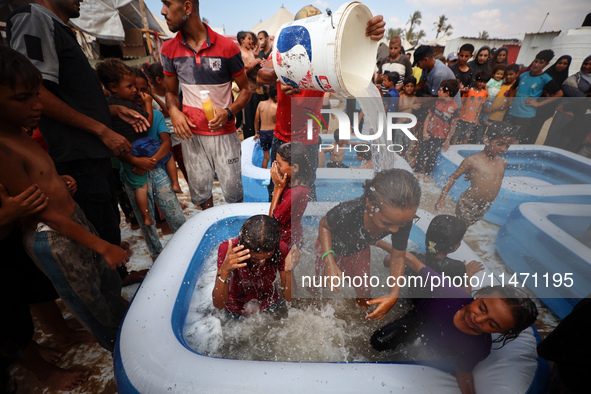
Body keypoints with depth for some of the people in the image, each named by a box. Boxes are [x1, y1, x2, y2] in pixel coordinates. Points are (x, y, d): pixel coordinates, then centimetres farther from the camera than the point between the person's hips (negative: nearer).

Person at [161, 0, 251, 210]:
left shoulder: (227, 47, -5)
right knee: (200, 191, 10)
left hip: (224, 132, -3)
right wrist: (174, 111, -8)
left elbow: (245, 89, 1)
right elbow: (171, 92, 15)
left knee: (233, 190, 3)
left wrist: (228, 112, -18)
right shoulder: (169, 49, 6)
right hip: (191, 133, 3)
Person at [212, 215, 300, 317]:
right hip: (237, 309, -1)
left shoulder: (280, 249, -28)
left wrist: (289, 270, -42)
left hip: (270, 304, 2)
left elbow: (289, 298, -22)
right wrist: (225, 271, -48)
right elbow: (218, 305, -30)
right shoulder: (227, 250, -32)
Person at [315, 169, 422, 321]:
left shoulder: (404, 219, -33)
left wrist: (394, 294, -27)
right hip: (331, 246, -3)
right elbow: (324, 225, -23)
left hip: (360, 250, 3)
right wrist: (329, 262, -34)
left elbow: (398, 257, -16)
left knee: (364, 291, 16)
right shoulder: (347, 212, -47)